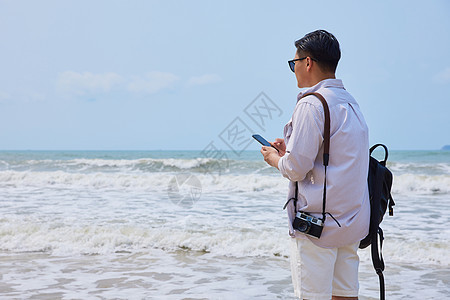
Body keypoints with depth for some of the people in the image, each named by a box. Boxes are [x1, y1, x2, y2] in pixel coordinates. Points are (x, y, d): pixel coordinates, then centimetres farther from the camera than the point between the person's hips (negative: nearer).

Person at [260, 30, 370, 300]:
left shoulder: (312, 104, -13)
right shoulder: (351, 103, 14)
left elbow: (296, 168, -17)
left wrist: (275, 159, 4)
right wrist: (289, 151, 21)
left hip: (318, 224, -9)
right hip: (352, 222, 9)